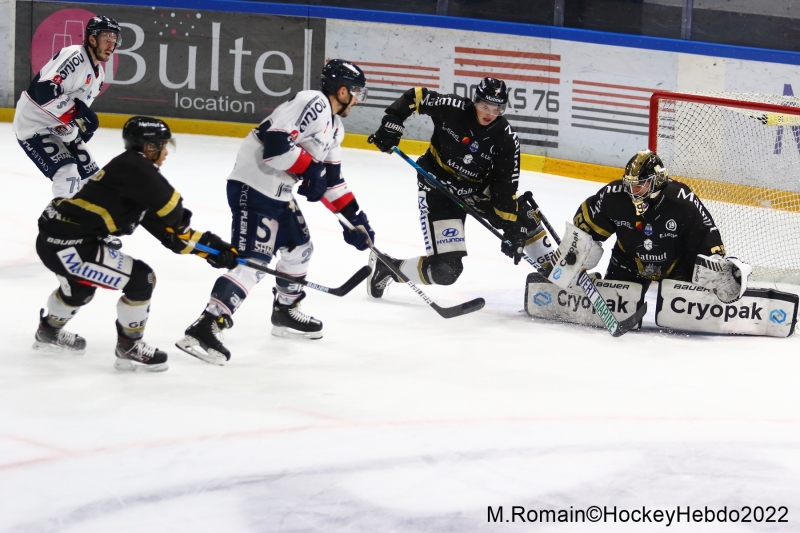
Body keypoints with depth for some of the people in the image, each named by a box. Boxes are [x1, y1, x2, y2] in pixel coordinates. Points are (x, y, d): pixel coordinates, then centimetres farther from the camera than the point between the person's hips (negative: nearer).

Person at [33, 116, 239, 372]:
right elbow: (170, 205, -19)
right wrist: (180, 222, 4)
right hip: (69, 245, -10)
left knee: (81, 283, 38)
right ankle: (129, 348, 6)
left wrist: (209, 246, 12)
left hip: (54, 238, 10)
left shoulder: (134, 170, 16)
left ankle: (49, 331, 58)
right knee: (140, 279, -6)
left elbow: (168, 230, 16)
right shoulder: (133, 167, -13)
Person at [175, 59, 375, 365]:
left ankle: (285, 312, 43)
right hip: (253, 187, -11)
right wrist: (309, 169, -16)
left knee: (299, 249, 23)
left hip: (278, 193, 11)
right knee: (254, 262, -18)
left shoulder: (334, 127, 18)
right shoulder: (313, 103, -15)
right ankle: (203, 329, -23)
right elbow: (276, 142, -26)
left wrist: (355, 217, 18)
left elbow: (331, 179, 23)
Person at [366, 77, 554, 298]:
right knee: (446, 269, -15)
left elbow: (505, 186, -11)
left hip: (477, 189, 5)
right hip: (438, 188, -5)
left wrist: (512, 228, -15)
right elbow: (415, 97, -8)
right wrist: (391, 126, -14)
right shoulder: (451, 108, -21)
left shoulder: (506, 139, -13)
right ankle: (386, 267, 6)